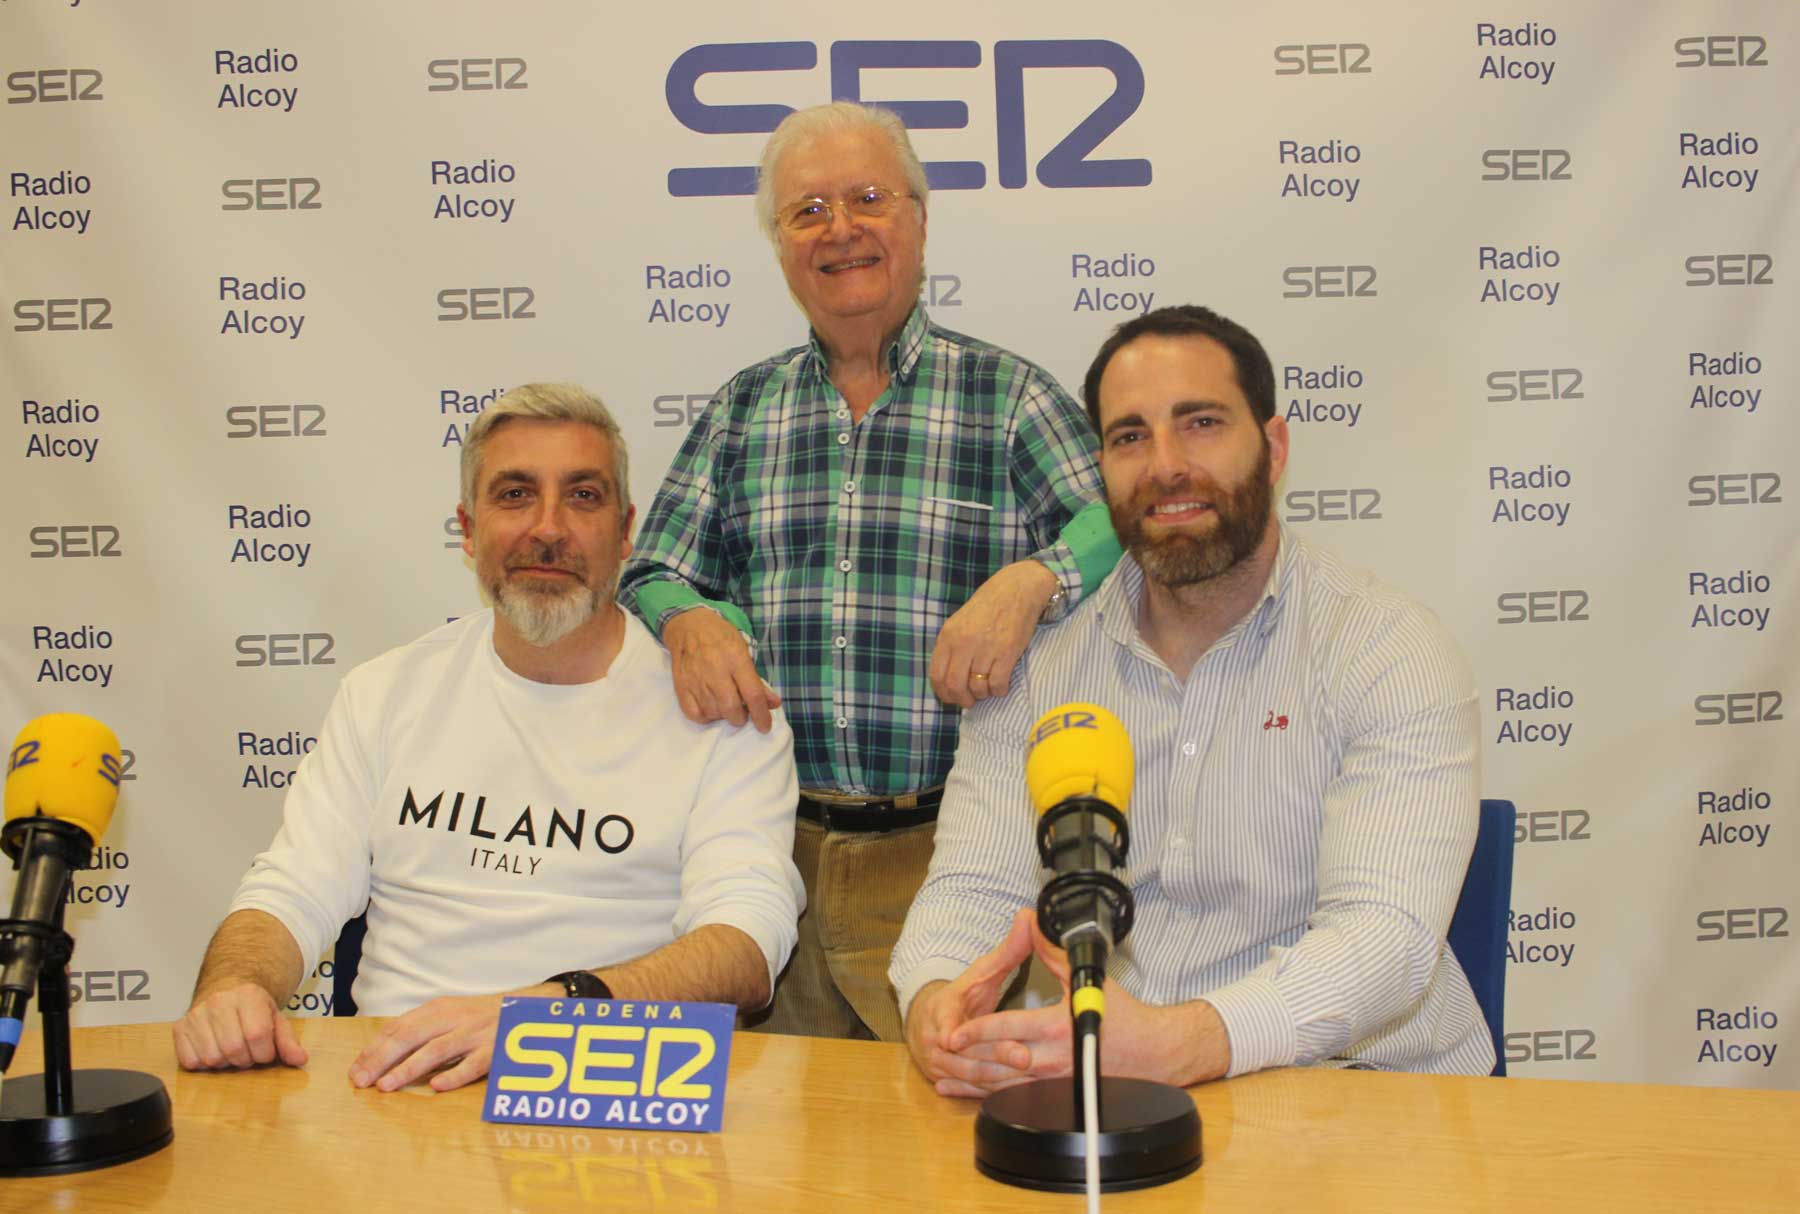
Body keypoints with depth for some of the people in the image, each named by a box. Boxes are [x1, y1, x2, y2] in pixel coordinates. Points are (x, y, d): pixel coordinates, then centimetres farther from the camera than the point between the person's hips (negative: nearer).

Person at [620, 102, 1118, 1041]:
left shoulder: (1007, 396, 3)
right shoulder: (740, 411, 13)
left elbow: (1123, 525, -6)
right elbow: (653, 578, 13)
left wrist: (1030, 581, -26)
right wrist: (690, 623, -10)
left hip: (947, 853, -2)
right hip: (775, 849, 3)